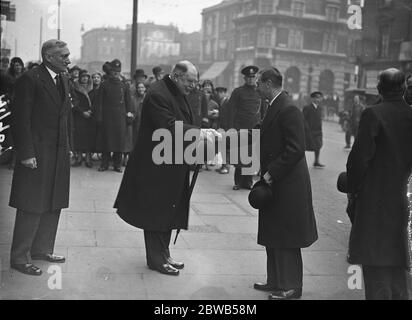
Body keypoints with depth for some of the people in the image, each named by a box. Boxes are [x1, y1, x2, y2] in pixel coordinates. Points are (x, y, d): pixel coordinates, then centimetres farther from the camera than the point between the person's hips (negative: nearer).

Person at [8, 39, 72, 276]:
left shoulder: (63, 80, 13)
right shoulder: (30, 79, -11)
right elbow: (21, 119, -13)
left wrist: (68, 147, 11)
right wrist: (26, 154, -17)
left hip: (59, 154, 8)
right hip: (37, 155, -8)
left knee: (53, 206, 13)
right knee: (32, 207, -1)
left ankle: (41, 249, 27)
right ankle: (20, 257, 11)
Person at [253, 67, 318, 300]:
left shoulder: (288, 110, -18)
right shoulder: (275, 107, 13)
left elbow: (296, 149, -23)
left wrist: (271, 173, -20)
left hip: (287, 185, -10)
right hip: (274, 184, 10)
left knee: (286, 238, 1)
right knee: (273, 236, 17)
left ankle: (291, 287, 13)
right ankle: (276, 281, 28)